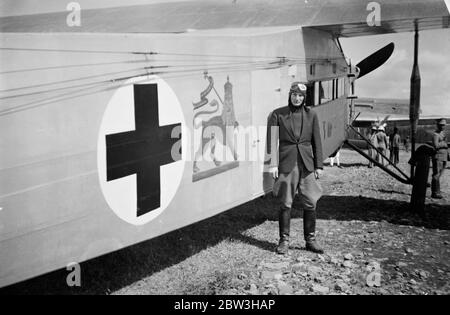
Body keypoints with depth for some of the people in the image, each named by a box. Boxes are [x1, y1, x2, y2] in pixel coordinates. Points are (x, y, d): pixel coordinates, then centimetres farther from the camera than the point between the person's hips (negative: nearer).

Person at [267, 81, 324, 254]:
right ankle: (284, 240, 15)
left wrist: (319, 166, 5)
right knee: (285, 204, 2)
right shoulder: (278, 114, 1)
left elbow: (317, 141, 8)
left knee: (310, 203, 4)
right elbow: (272, 141, -2)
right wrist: (273, 164, -8)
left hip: (307, 164, 2)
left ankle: (310, 240, 18)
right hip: (286, 164, -2)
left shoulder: (311, 114, 7)